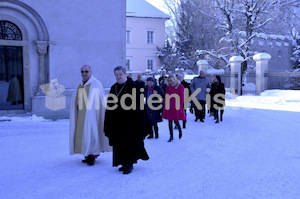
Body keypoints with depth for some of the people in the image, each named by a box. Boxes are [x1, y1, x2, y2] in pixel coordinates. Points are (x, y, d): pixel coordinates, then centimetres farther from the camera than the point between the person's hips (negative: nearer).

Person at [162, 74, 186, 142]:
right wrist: (165, 106, 5)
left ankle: (180, 130, 32)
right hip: (169, 106, 4)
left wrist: (179, 106, -9)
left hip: (176, 106, -4)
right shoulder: (168, 87, 9)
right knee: (170, 121, 5)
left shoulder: (180, 87, -4)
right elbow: (166, 97, 11)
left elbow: (182, 98, -4)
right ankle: (171, 136, 14)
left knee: (175, 121, -1)